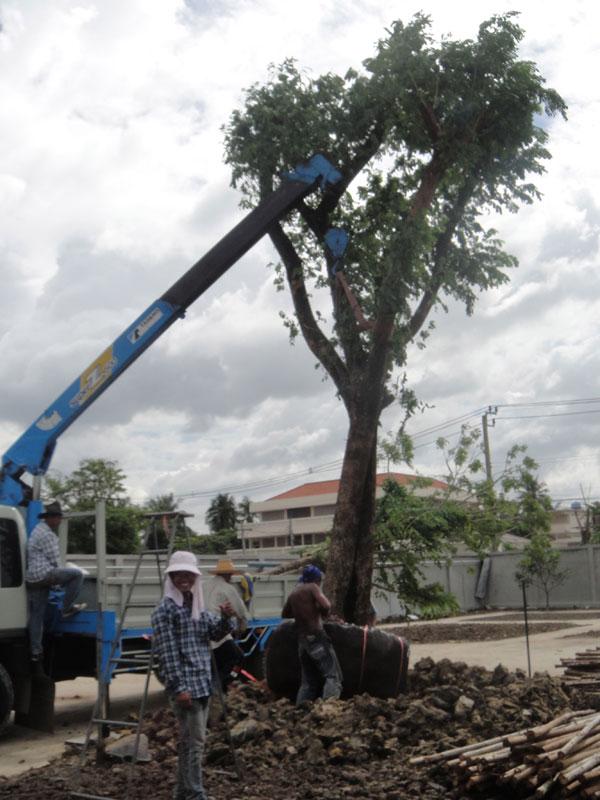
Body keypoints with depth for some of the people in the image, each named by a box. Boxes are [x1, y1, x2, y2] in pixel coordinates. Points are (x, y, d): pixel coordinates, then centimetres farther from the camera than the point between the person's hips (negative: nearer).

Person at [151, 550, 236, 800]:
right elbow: (167, 652, -15)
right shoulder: (165, 609, -10)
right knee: (194, 741, -7)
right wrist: (179, 687, -20)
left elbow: (215, 633, 11)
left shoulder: (197, 605, 14)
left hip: (202, 682, 8)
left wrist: (225, 618, -11)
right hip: (185, 684, -8)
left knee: (190, 740, 14)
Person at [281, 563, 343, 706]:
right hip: (316, 636, -7)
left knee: (308, 682, 14)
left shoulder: (293, 594, 18)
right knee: (333, 675, -9)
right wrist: (324, 612, 5)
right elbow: (326, 605, -16)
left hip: (302, 640, 7)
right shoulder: (312, 587, -1)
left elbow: (285, 614, 30)